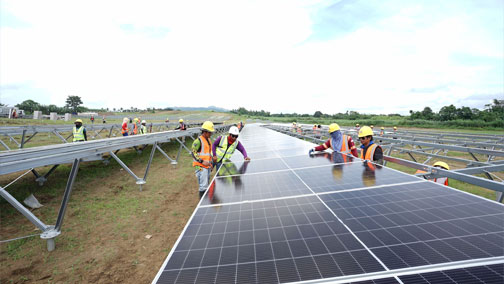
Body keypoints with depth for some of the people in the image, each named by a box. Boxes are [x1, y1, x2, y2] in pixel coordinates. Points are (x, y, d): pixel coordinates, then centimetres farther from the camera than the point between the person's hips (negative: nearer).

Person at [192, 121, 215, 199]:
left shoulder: (209, 140, 16)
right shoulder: (198, 141, -12)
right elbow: (194, 153, -15)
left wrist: (211, 163, 20)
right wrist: (202, 161, -21)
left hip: (207, 166, 9)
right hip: (201, 167, -9)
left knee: (206, 185, 15)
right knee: (203, 185, -10)